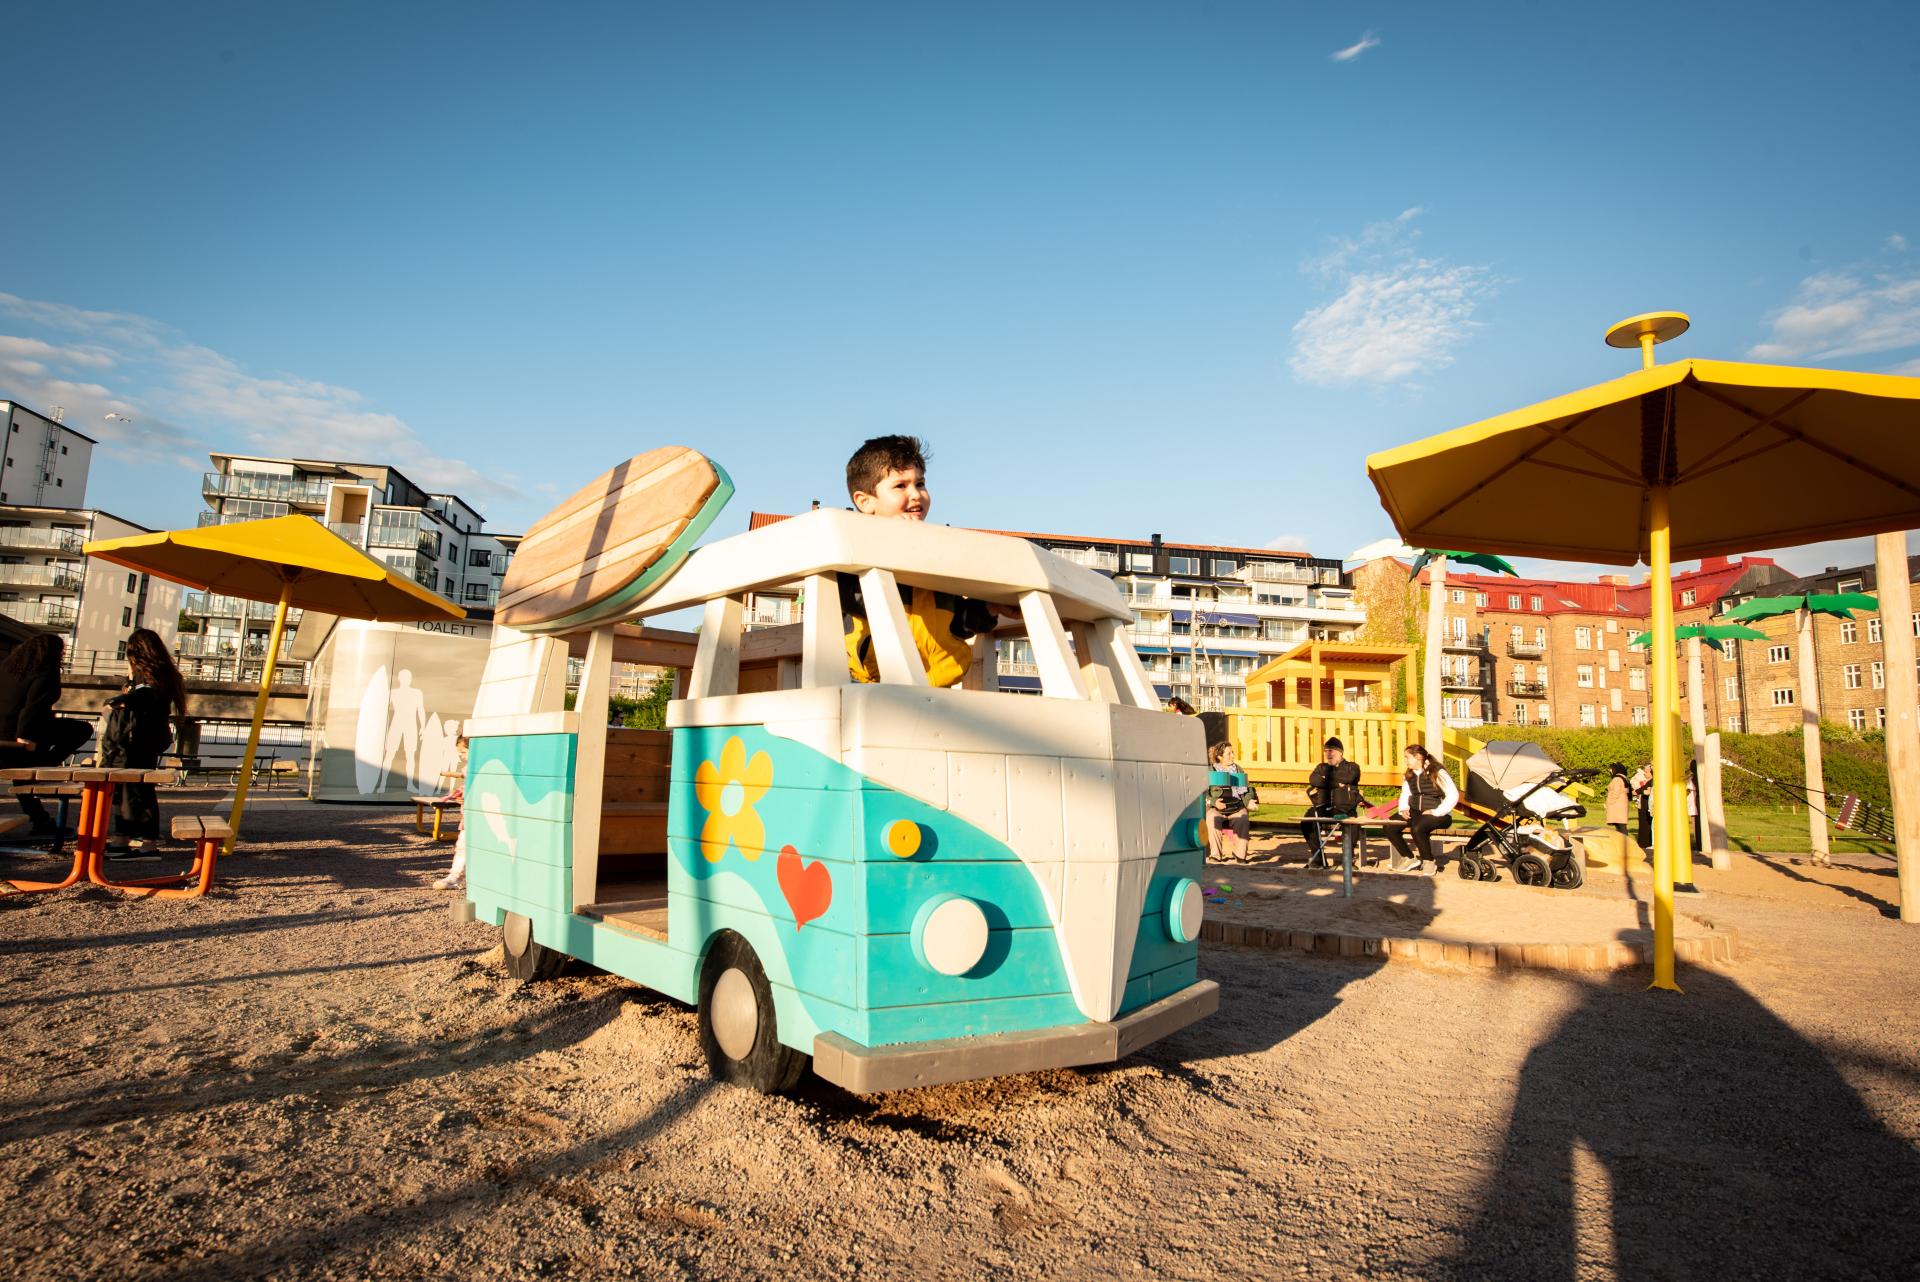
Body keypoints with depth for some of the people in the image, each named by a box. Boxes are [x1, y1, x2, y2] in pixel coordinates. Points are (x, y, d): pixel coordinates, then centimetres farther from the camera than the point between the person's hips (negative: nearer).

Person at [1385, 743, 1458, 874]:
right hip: (1416, 812, 7)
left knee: (1417, 828, -37)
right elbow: (1405, 794, 19)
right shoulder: (1409, 775, 11)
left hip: (1438, 814, -7)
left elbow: (1453, 795, -17)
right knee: (1389, 827, -17)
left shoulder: (1437, 772, -11)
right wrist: (1404, 809, -1)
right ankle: (1410, 859, 1)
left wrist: (1436, 812, -22)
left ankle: (1429, 861, -11)